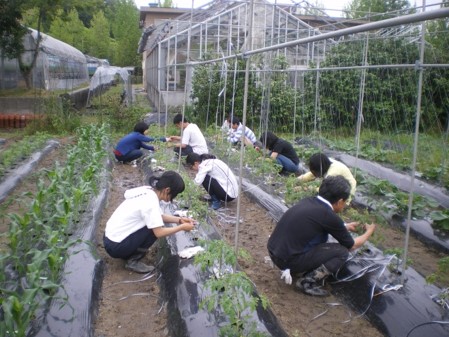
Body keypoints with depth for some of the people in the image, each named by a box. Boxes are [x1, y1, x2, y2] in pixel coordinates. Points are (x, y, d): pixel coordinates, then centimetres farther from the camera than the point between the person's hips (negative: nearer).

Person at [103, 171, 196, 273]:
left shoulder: (147, 191, 2)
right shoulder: (151, 202, -23)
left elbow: (159, 216, 14)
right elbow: (159, 233, -23)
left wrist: (179, 220, 5)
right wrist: (182, 227, -11)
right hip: (115, 246, -9)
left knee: (154, 222, 11)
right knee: (155, 229, -12)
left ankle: (129, 253, 15)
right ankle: (133, 261, -3)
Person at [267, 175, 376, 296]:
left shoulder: (308, 201, 8)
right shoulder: (329, 216, -13)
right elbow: (351, 246, 5)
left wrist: (345, 227, 42)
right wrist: (369, 232, 24)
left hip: (273, 252, 8)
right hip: (288, 260, -8)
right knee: (342, 252, 0)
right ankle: (307, 282, -2)